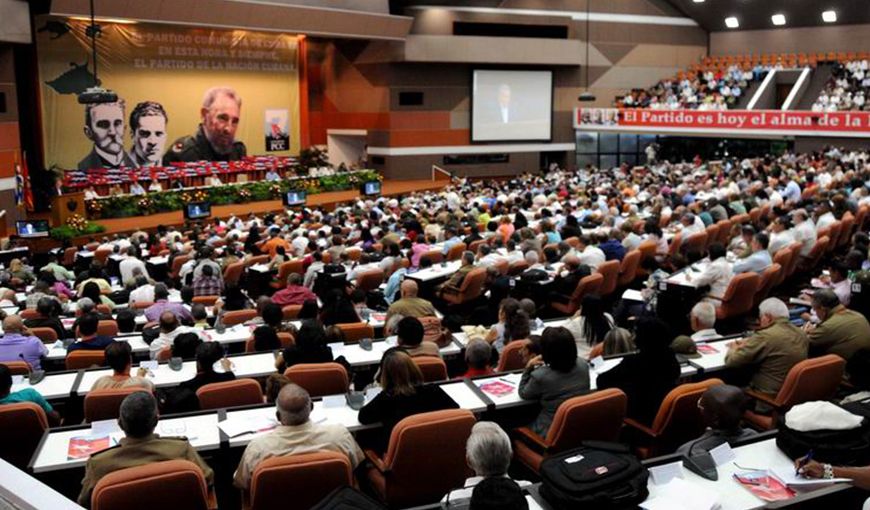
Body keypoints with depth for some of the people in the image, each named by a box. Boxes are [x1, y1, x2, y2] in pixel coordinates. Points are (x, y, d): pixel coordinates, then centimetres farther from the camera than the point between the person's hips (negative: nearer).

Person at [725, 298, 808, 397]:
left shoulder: (765, 336, -21)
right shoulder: (801, 334, 2)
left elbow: (731, 361, -16)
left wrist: (733, 348, 6)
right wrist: (748, 343, 15)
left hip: (770, 395, -8)